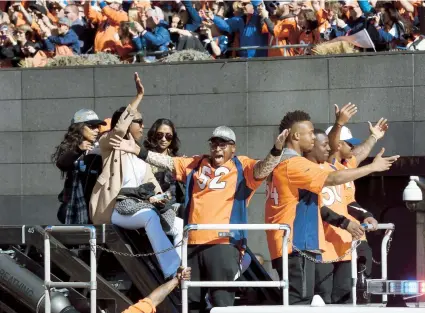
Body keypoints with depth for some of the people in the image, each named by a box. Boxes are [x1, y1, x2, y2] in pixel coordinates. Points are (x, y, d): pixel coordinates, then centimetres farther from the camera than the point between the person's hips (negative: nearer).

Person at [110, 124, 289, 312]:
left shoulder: (242, 167, 6)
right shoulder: (196, 164, 18)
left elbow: (263, 168, -9)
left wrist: (276, 150, -29)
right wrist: (137, 150, 9)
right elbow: (167, 162, 17)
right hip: (193, 244, 5)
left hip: (224, 243, -5)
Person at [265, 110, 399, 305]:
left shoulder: (280, 162, 18)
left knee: (294, 300, 10)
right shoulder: (293, 163, -14)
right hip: (296, 244, -11)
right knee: (299, 300, -12)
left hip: (288, 244, 11)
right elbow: (333, 179, -21)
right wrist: (373, 167, -13)